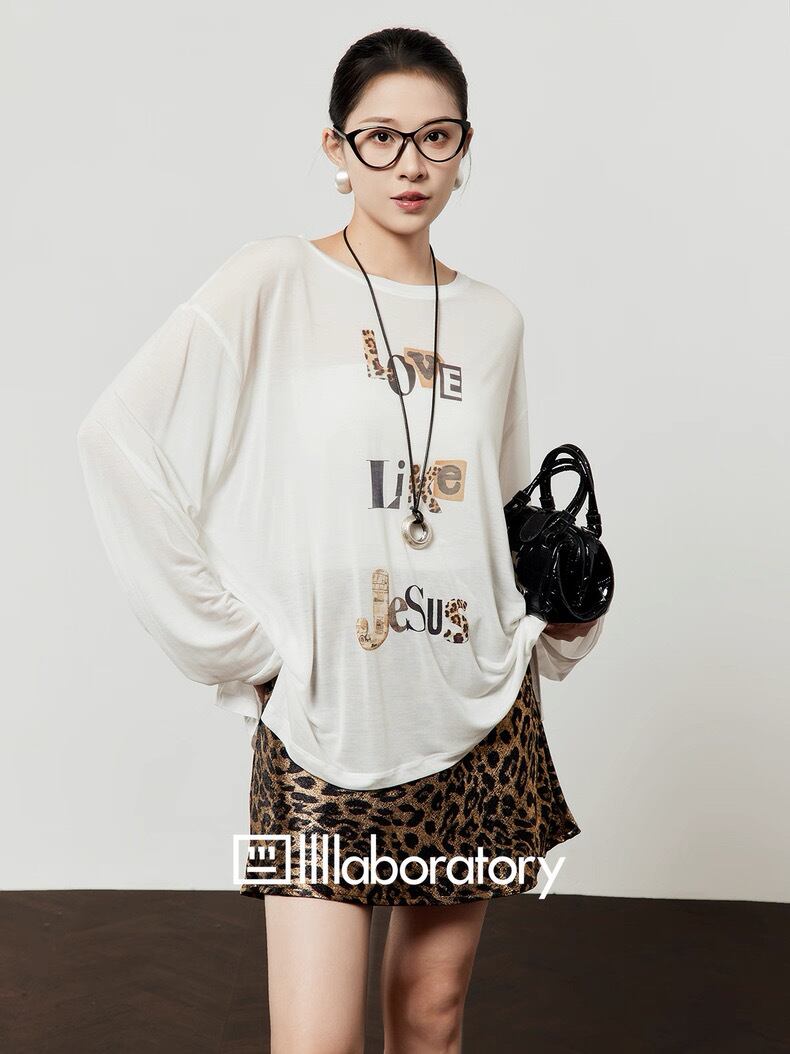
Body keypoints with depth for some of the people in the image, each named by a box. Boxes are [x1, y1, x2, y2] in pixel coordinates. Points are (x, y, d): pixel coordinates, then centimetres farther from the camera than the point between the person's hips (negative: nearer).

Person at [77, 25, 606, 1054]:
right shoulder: (271, 287, -8)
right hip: (325, 719, -4)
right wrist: (233, 642, -14)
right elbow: (118, 441, -17)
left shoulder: (492, 320, 8)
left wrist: (560, 619, 3)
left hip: (479, 711, 4)